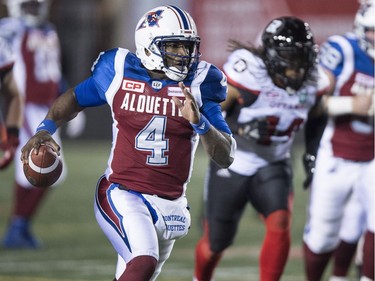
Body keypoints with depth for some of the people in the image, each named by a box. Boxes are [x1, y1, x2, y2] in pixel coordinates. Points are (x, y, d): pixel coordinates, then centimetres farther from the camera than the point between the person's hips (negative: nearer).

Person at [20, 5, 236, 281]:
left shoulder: (197, 84, -3)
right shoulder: (119, 72, -4)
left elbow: (226, 157, -7)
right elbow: (75, 98, 17)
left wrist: (199, 121, -24)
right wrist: (46, 129, 2)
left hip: (170, 205, 3)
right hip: (123, 196, -3)